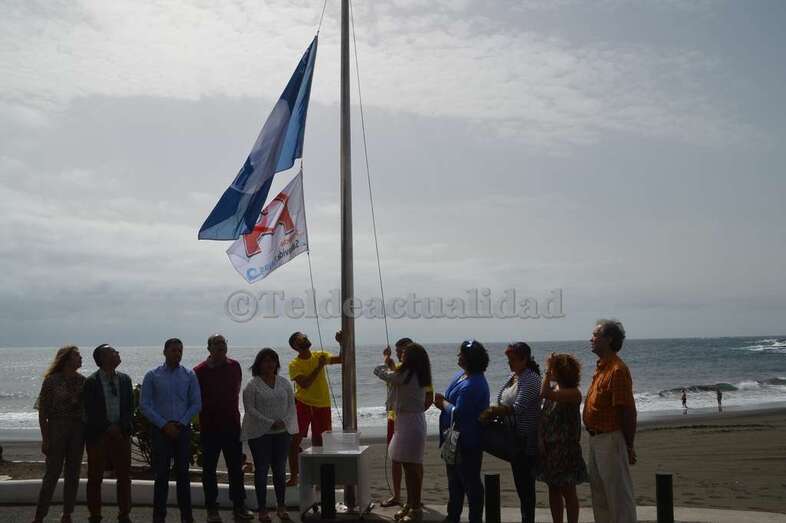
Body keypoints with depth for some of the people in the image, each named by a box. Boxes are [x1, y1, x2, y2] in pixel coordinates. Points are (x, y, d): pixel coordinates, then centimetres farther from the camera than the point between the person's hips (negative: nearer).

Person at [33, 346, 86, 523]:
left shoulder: (82, 380, 6)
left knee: (73, 474, 6)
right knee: (52, 473, -4)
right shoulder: (51, 380, -5)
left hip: (77, 430, 4)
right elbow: (42, 410, -4)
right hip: (56, 428, -4)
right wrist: (45, 438, -8)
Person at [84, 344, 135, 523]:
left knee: (124, 476, 6)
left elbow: (130, 407, 9)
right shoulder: (91, 382, -6)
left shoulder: (125, 379, 8)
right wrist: (108, 427, -11)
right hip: (98, 435, -4)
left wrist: (124, 428, -5)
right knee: (95, 478, 6)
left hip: (121, 434, 4)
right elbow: (90, 411, -8)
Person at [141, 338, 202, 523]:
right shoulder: (152, 376, 1)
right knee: (161, 475, 1)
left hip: (183, 430, 1)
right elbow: (144, 405, -2)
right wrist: (164, 425, -10)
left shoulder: (189, 375, 4)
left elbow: (196, 404, 3)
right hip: (160, 430, -1)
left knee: (183, 474, 6)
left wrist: (180, 424, -8)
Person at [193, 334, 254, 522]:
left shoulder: (234, 366, 3)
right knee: (209, 468, 7)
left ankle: (239, 505, 18)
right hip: (209, 427, -3)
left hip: (232, 424, 3)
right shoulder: (199, 371, -9)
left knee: (236, 466, 8)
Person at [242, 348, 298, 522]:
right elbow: (250, 409, -11)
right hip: (259, 434, -3)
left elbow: (291, 405, 7)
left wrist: (284, 421, -11)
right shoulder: (252, 385, -4)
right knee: (261, 470, 2)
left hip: (282, 432, 4)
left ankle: (281, 507, 19)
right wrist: (270, 423, -17)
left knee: (280, 470, 9)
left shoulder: (284, 383, 8)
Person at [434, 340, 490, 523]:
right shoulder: (461, 375, 6)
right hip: (456, 438, 10)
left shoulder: (473, 385, -26)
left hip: (467, 441, -10)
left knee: (470, 482, 3)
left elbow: (458, 412, -27)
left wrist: (443, 403, -10)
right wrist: (443, 401, -5)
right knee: (454, 479, 20)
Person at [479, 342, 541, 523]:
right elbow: (502, 403, 12)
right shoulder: (513, 377, 11)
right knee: (519, 480, 15)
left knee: (525, 481, -2)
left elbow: (518, 408, -23)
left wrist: (492, 411, -24)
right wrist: (492, 413, -8)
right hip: (512, 437, 9)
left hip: (526, 438, -9)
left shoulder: (531, 379, -16)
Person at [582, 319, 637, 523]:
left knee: (618, 492, 0)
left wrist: (629, 446, -16)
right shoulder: (601, 367, 11)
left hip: (611, 439, -10)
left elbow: (628, 411, -20)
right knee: (598, 491, 18)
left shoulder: (617, 370, -20)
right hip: (596, 438, 10)